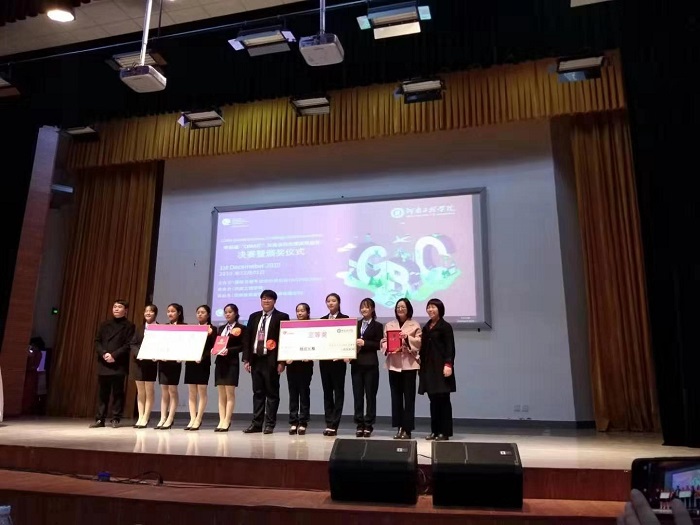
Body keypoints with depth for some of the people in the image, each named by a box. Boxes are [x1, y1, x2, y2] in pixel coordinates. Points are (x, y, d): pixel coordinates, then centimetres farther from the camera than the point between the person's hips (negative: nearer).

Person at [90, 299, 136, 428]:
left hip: (119, 364, -4)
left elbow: (128, 345, -6)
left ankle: (115, 419, 6)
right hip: (103, 363, 4)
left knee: (117, 392, 0)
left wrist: (114, 355, -15)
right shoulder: (105, 325, 16)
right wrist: (104, 353, -8)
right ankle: (100, 419, 12)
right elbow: (97, 341, 9)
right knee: (102, 392, 6)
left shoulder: (129, 326, 2)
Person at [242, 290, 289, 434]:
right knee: (258, 393, 10)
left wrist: (281, 361, -12)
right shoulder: (254, 317, 14)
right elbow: (248, 338, 12)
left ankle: (270, 424, 9)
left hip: (271, 361, -5)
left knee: (272, 393, 2)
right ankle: (257, 423, 16)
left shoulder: (282, 317, -2)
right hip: (256, 360, 5)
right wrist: (246, 359, 5)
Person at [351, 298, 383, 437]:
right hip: (356, 363, 3)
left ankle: (368, 425, 9)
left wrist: (364, 343, -15)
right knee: (357, 394, 4)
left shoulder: (378, 326, 3)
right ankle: (359, 424, 11)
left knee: (370, 394, 2)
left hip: (370, 364, -3)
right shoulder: (356, 324, 14)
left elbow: (378, 344, -5)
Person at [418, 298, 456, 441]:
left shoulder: (445, 326, -2)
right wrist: (421, 366, 12)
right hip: (428, 368, 6)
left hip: (441, 367, -6)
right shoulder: (426, 327, 17)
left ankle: (445, 432, 3)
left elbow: (450, 348, -9)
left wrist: (448, 364, -19)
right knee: (433, 400, 8)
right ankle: (435, 430, 14)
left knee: (443, 399, -2)